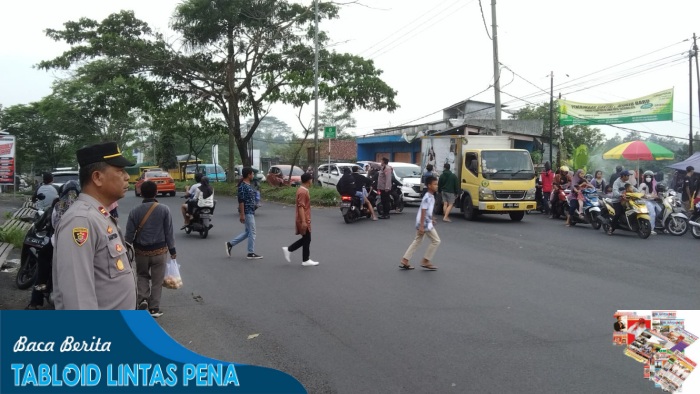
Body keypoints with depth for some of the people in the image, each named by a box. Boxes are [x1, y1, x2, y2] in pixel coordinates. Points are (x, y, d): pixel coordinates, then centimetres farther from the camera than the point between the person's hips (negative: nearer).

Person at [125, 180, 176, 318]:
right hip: (159, 250, -1)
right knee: (157, 280, 10)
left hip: (141, 250, 1)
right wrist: (172, 250, 4)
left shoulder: (135, 211, -7)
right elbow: (168, 232, -6)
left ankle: (142, 300, 5)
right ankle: (154, 308, 13)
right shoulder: (164, 209, -10)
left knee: (142, 276, 23)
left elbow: (129, 234, -3)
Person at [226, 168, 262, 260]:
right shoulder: (243, 186, -16)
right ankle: (251, 253, 6)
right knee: (252, 233, -3)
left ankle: (230, 244, 20)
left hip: (250, 212, 10)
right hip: (247, 212, -10)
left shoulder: (248, 185, 14)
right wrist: (242, 214, -21)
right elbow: (241, 201, -19)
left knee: (248, 232, 14)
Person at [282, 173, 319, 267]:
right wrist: (303, 221, -26)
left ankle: (288, 249, 16)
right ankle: (306, 260, 9)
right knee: (307, 240, 0)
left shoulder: (302, 190, 12)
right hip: (304, 220, -10)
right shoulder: (303, 192, -19)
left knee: (305, 239, 16)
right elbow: (301, 207, -24)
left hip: (305, 220, 10)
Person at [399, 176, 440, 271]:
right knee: (436, 241, -1)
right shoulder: (428, 197, -19)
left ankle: (404, 261, 12)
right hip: (425, 223, -10)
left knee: (417, 241, 13)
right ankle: (425, 261, 5)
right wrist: (422, 226, -24)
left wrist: (431, 219, 30)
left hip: (426, 222, 10)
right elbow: (423, 211, -22)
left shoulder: (431, 196, 11)